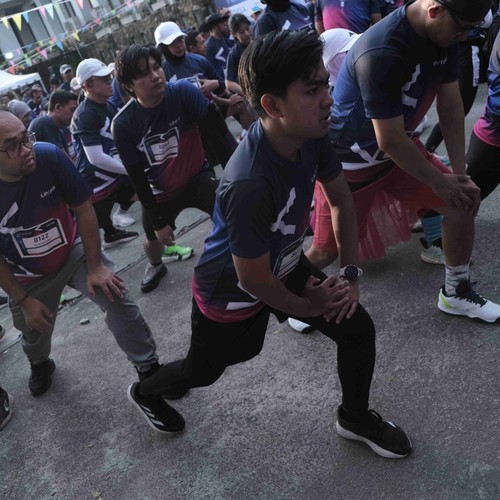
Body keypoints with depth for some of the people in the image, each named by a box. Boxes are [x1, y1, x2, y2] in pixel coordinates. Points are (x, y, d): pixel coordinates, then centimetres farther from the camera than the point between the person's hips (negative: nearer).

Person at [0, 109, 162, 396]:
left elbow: (83, 209, -16)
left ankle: (149, 367, 0)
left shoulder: (49, 156, -29)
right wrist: (24, 301, -10)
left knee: (115, 297, -20)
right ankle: (40, 365, 59)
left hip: (74, 250, 0)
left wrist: (95, 265, -14)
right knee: (35, 331, 21)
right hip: (30, 276, 1)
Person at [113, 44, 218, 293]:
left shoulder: (182, 92, -26)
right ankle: (155, 266, 61)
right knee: (154, 238, 24)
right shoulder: (123, 124, -22)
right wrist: (158, 221, -11)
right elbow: (137, 178, -14)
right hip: (160, 193, 2)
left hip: (197, 178, -2)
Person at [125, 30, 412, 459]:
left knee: (359, 329, 4)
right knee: (204, 370, 20)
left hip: (286, 265, 6)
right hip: (230, 291, -6)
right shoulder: (248, 185, -42)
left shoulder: (311, 135, -18)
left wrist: (351, 273, -2)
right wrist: (309, 306, -11)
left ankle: (355, 417, 33)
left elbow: (341, 199, 0)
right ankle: (145, 392, 54)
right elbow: (254, 280, -29)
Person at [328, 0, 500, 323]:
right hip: (349, 161, -7)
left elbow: (451, 105, 0)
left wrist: (460, 173, -4)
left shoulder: (442, 35, -9)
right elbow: (390, 142, -28)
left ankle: (456, 293, 25)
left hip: (400, 148, 8)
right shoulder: (382, 53, -34)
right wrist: (439, 182, -14)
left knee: (464, 202, 6)